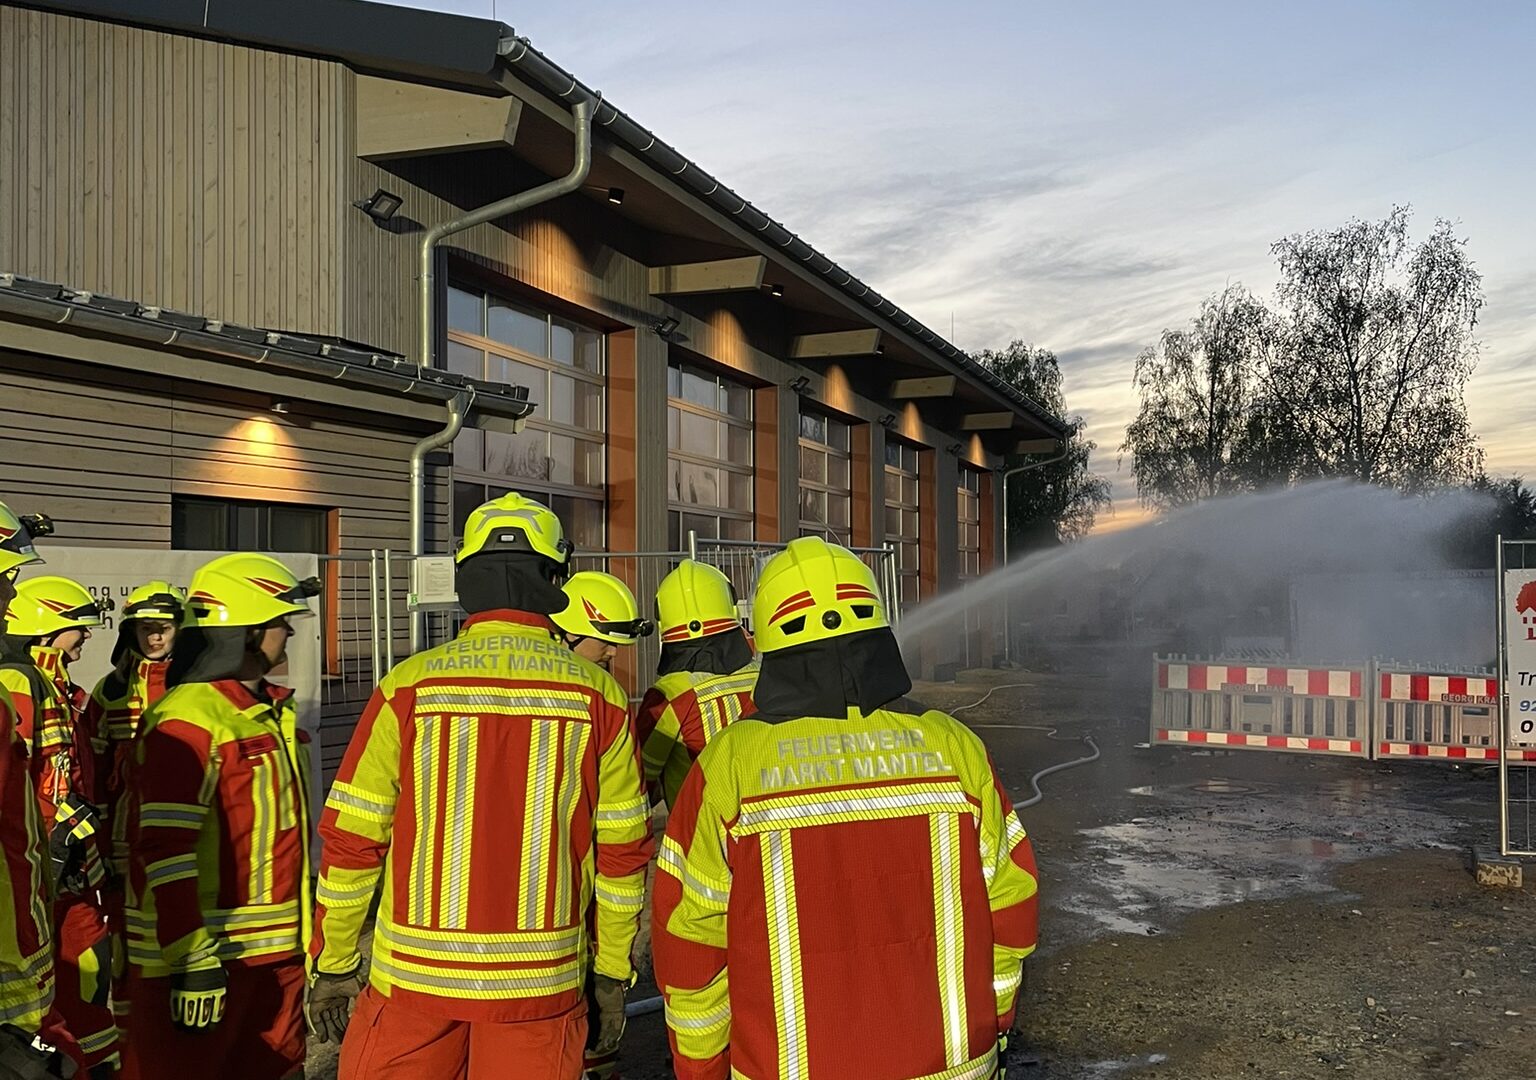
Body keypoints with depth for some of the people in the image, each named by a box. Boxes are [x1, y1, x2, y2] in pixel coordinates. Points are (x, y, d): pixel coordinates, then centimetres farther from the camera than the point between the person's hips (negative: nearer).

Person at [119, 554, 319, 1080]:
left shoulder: (272, 710, 12)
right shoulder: (187, 718, -17)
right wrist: (192, 962, -23)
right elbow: (166, 850, -22)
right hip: (204, 950, -9)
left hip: (277, 947, 9)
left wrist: (305, 930, 22)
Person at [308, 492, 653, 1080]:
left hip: (415, 971, 0)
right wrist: (612, 974, 11)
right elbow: (622, 852, 0)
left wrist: (333, 967, 8)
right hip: (542, 983, 1)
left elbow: (351, 842, -3)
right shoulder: (598, 694, -4)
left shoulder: (409, 685, -6)